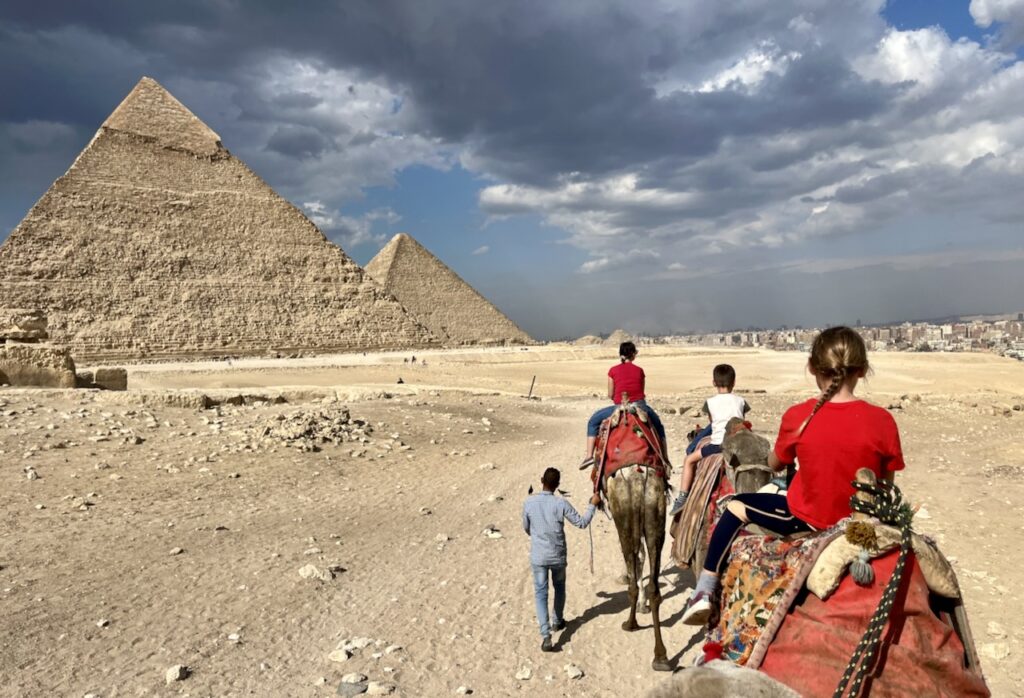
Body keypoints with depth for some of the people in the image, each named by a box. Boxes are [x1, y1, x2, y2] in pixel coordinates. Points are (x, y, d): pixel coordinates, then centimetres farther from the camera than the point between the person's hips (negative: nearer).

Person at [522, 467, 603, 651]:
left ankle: (546, 635, -6)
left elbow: (526, 528, 5)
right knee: (559, 587, 25)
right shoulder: (561, 504, -15)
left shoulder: (528, 502, -10)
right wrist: (593, 505, 7)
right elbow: (581, 523, -6)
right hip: (557, 556, 0)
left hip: (538, 556, 0)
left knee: (540, 593, 6)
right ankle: (557, 621, 40)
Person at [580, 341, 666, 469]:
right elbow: (641, 392, 12)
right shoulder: (639, 370, 7)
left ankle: (589, 455, 2)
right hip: (640, 406, 2)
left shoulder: (613, 370, 2)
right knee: (658, 425, 29)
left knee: (593, 421, 16)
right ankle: (665, 459, 28)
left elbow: (610, 395, 6)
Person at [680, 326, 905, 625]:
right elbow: (886, 482, 0)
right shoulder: (882, 420, -13)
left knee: (737, 507, 17)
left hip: (808, 519, -2)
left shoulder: (798, 416, -15)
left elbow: (775, 464, 3)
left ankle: (705, 591, 15)